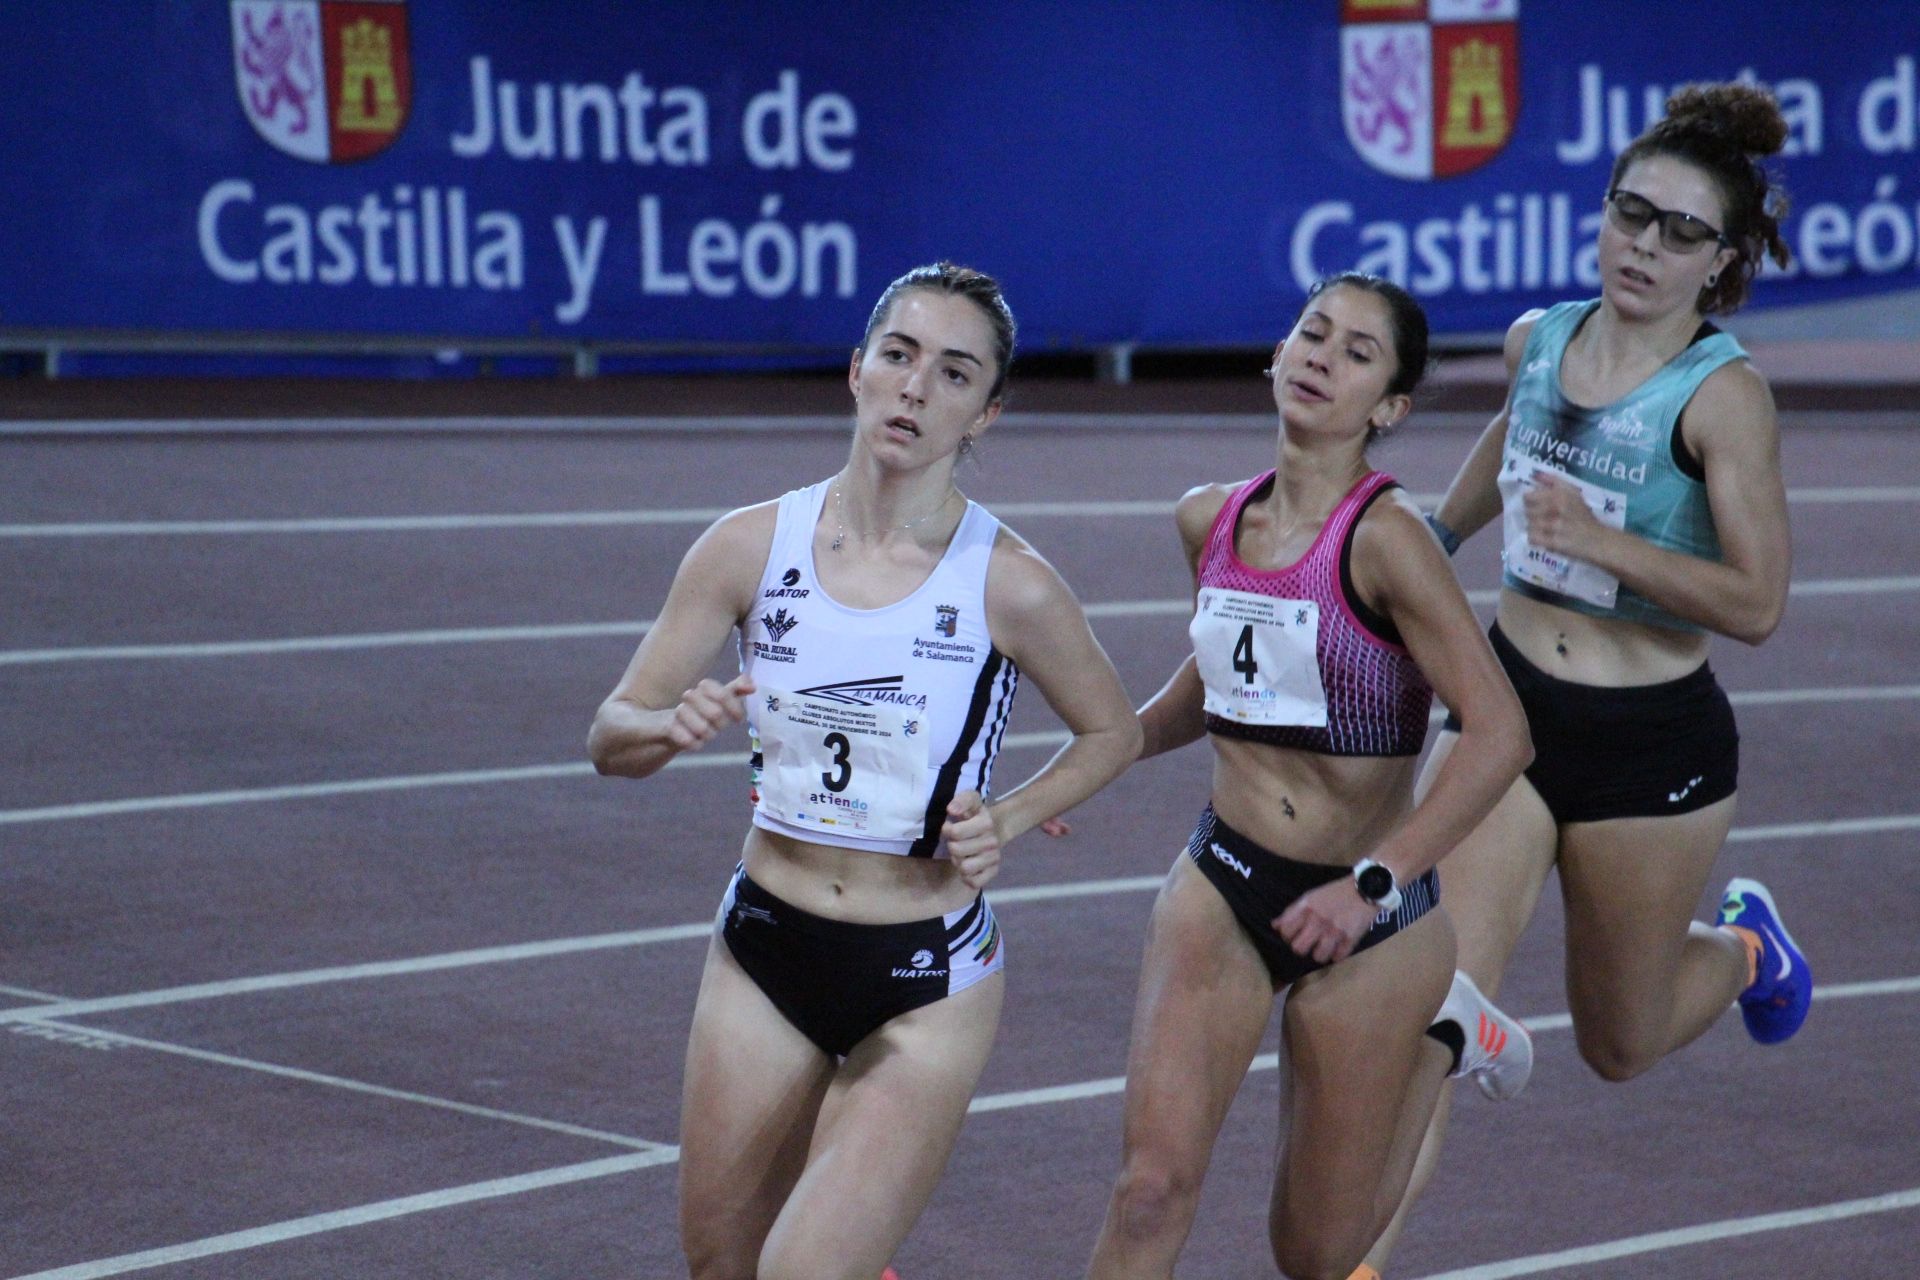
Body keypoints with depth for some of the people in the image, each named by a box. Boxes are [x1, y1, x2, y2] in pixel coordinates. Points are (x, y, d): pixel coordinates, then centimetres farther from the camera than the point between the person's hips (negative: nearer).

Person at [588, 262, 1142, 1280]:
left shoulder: (1009, 585, -12)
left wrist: (1009, 818, -11)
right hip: (763, 957, 3)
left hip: (926, 986, -3)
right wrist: (676, 725, -22)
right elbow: (611, 735, 0)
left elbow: (1113, 733, 6)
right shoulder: (752, 546, -5)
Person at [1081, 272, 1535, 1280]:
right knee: (1152, 1186, -17)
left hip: (1370, 921, -4)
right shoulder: (1210, 521, 2)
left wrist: (1373, 887, -26)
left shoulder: (1384, 538, -17)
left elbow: (1499, 733, -21)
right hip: (1222, 885, 4)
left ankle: (1439, 1041, 38)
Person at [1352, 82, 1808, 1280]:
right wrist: (1437, 536, 39)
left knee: (1620, 1043, 17)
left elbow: (1756, 602, -22)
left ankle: (1742, 945, 50)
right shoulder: (1540, 338, 0)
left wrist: (1602, 542, -32)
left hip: (1652, 744, -4)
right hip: (1506, 709, 4)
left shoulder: (1722, 393, -17)